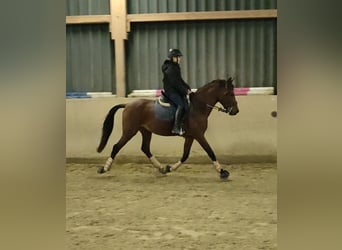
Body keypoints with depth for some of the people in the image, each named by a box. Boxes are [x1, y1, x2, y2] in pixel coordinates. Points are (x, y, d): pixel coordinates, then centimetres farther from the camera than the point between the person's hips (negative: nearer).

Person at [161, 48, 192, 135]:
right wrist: (185, 91, -17)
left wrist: (188, 88, 9)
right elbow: (175, 83, -20)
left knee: (186, 103, 4)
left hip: (177, 91, 10)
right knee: (181, 105, -24)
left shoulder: (176, 67, 16)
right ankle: (176, 127, -28)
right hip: (171, 91, -10)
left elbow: (180, 80, 22)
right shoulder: (170, 69, -15)